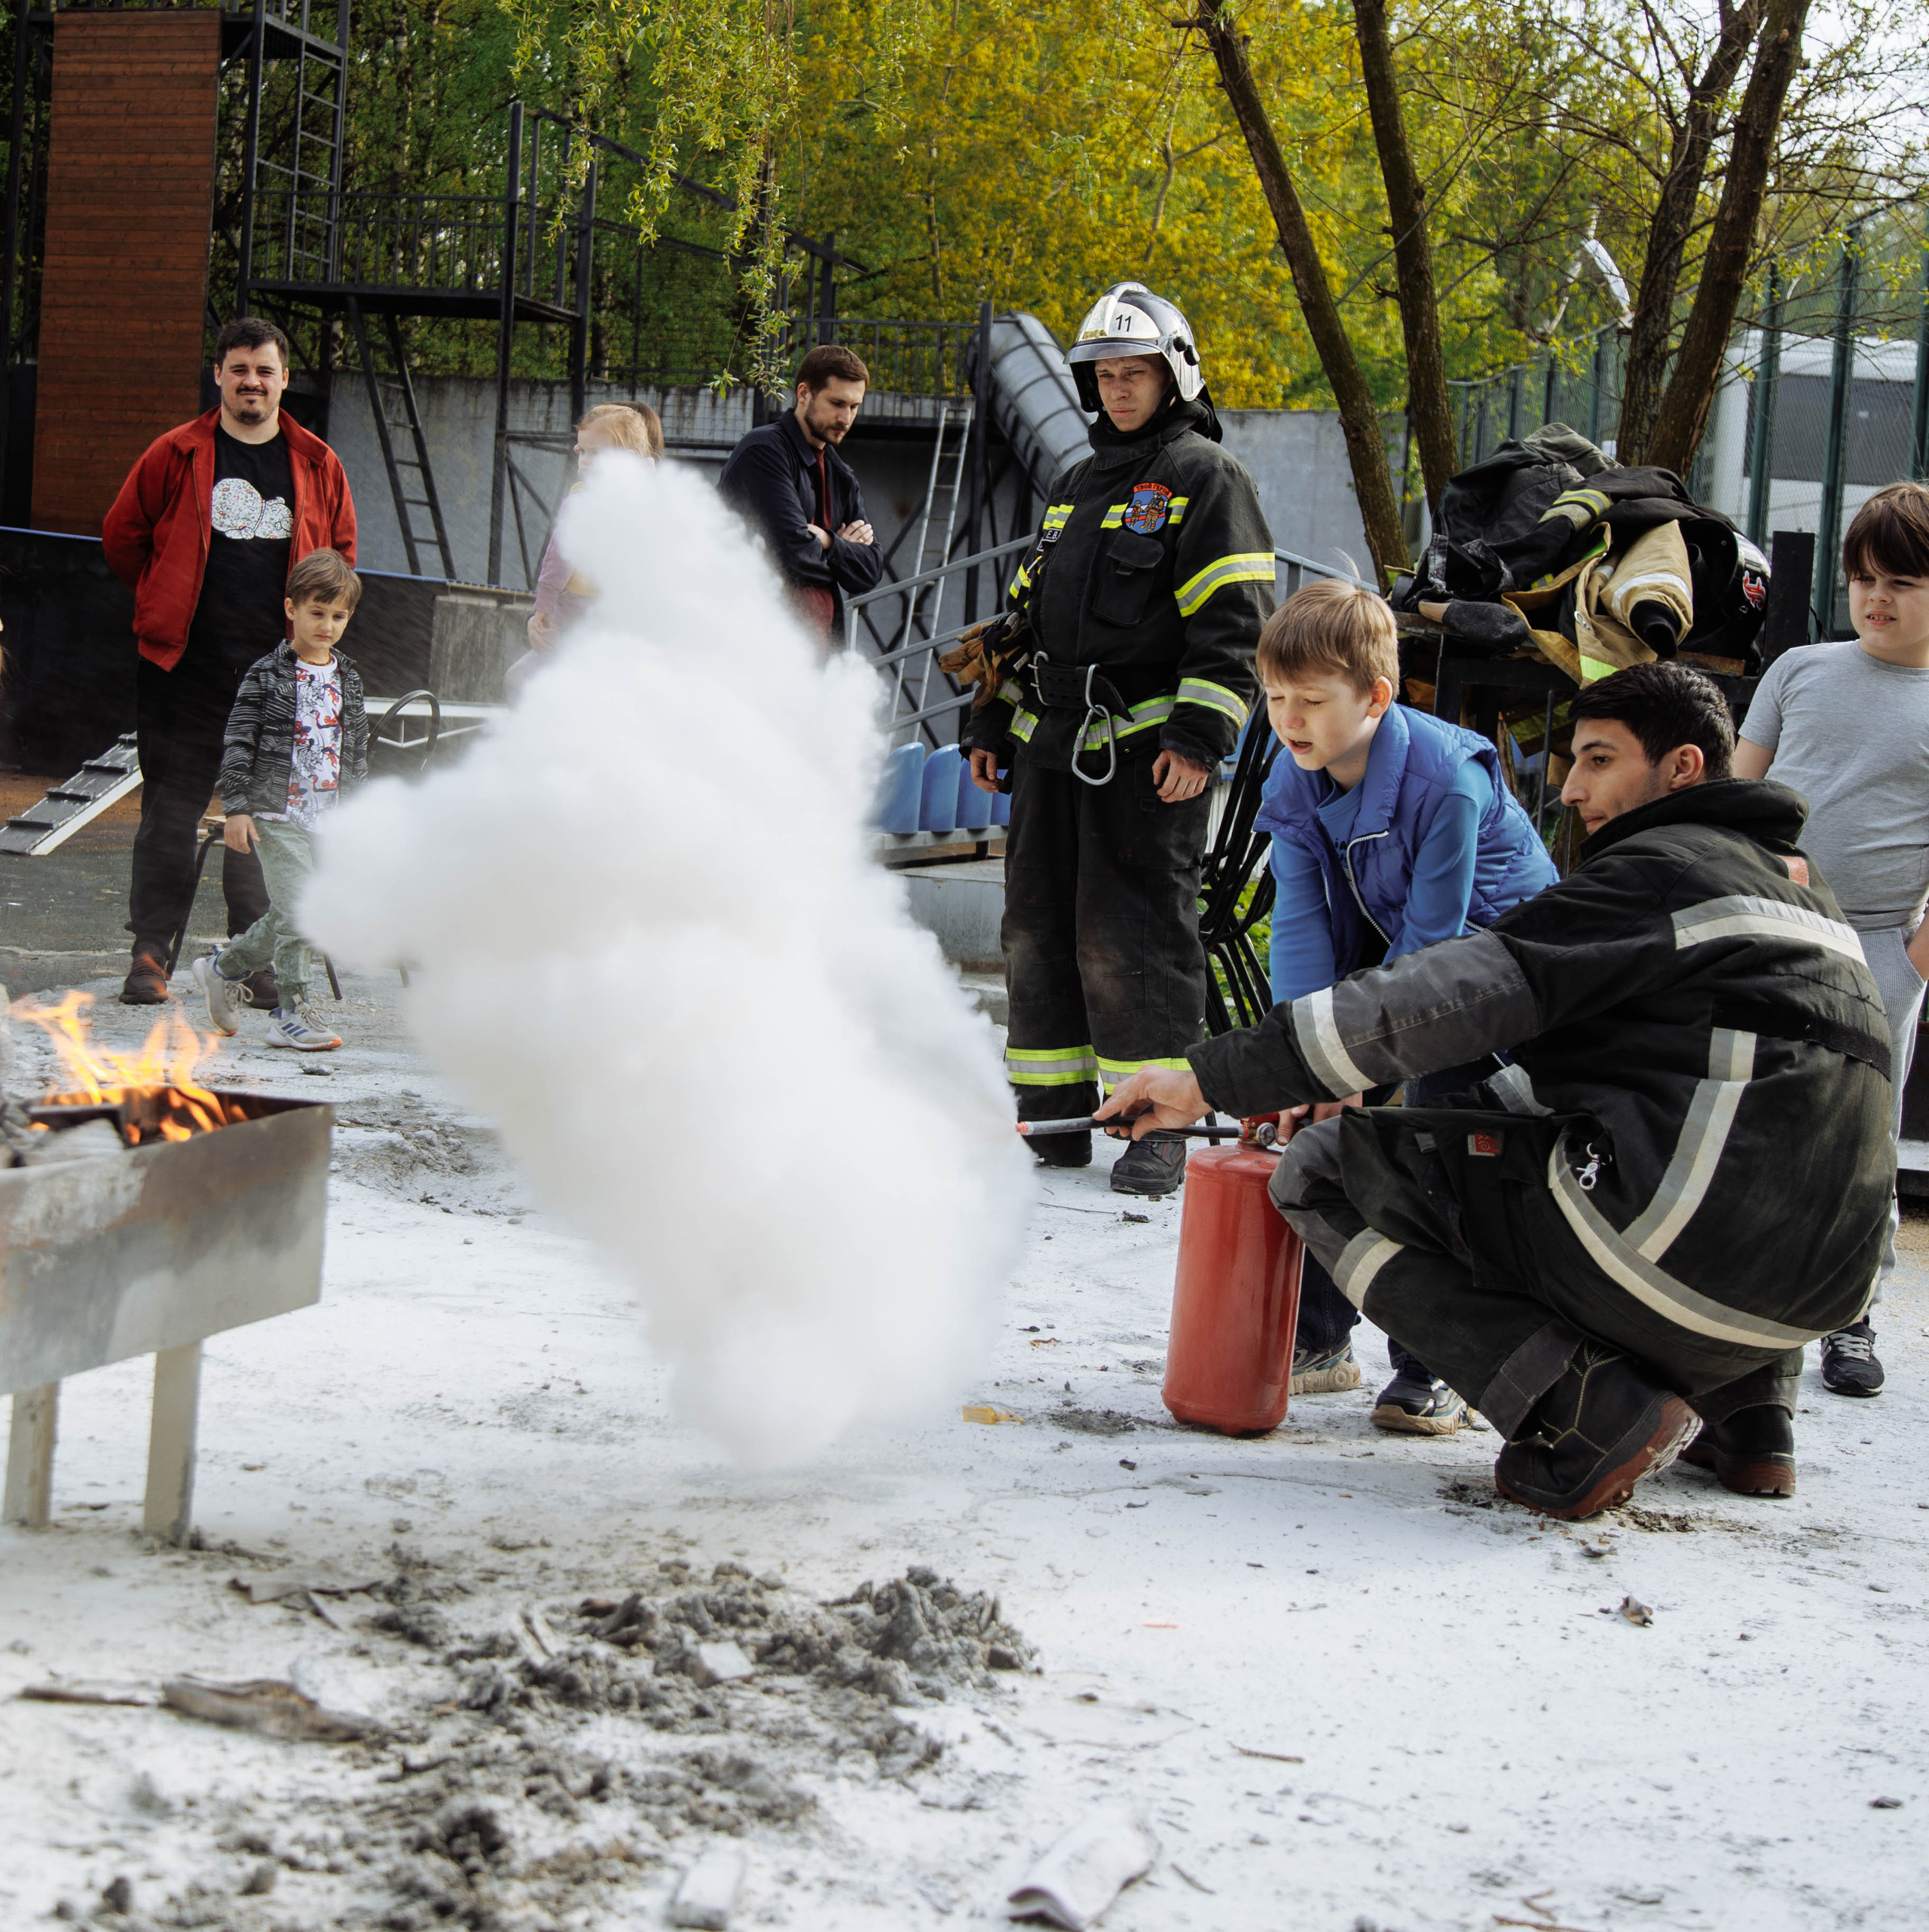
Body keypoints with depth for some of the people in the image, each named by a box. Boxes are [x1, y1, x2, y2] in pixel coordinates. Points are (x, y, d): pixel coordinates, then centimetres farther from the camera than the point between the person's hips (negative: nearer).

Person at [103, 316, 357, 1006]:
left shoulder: (317, 465, 8)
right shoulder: (176, 455, 2)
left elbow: (341, 550, 19)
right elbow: (123, 534, 11)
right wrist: (167, 603, 12)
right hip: (184, 666, -2)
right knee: (171, 809, -1)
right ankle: (150, 951, 4)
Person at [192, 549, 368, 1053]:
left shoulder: (348, 679, 11)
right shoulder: (267, 675, -4)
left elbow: (357, 749, 18)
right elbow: (238, 742, -5)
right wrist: (236, 808, -10)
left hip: (327, 817, 6)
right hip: (277, 812, -6)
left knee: (286, 916, 9)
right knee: (297, 910, -12)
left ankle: (223, 969, 31)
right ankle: (291, 1014, -6)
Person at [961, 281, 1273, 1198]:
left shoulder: (1205, 479, -3)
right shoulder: (1074, 488, 21)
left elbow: (1234, 623, -10)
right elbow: (1028, 610, 26)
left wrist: (1198, 737, -18)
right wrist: (991, 725, 21)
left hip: (1147, 749, -7)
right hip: (1052, 744, 7)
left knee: (1132, 937, -9)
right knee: (1039, 932, 8)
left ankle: (1157, 1129, -1)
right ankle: (1052, 1119, 16)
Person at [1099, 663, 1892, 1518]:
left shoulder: (1661, 869, -4)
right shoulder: (1802, 886, 23)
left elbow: (1449, 996, -12)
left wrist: (1214, 1077, -11)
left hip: (1690, 1253, -9)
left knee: (1321, 1169, 2)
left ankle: (1586, 1412, -11)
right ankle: (1749, 1407, 18)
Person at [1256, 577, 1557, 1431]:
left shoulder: (1447, 780, -32)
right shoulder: (1295, 779, -12)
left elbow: (1431, 941, -28)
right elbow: (1302, 923, -13)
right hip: (1381, 952, 6)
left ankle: (1433, 1369, -7)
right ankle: (1320, 1342, 13)